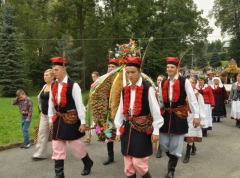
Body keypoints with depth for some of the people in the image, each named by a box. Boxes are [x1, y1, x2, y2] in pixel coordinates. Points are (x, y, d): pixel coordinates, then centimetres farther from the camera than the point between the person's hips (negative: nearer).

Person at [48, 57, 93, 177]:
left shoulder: (73, 85, -14)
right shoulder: (53, 86, 5)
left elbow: (79, 104, -14)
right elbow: (51, 104, 12)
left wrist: (82, 122, -14)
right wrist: (51, 120, 12)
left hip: (71, 119, -6)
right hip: (58, 120, 6)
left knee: (76, 144, 7)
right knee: (57, 148, 6)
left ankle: (88, 163, 34)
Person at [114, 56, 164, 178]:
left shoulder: (148, 89, -10)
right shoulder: (125, 90, 6)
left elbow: (155, 111, -8)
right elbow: (121, 111, 11)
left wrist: (156, 131, -7)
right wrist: (118, 130, 12)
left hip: (142, 130, -5)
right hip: (127, 129, 5)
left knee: (138, 162, -4)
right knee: (128, 165, 11)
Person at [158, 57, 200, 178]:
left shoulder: (184, 81, -8)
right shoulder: (163, 83, 6)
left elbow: (192, 99, -9)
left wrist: (196, 115, -13)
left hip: (179, 116, -4)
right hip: (165, 115, 4)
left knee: (175, 145, 5)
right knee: (164, 144, 9)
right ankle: (173, 160, 38)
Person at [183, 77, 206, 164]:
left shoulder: (198, 95, -7)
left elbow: (201, 108, -4)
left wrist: (202, 121, -4)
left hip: (193, 118, -3)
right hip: (184, 117, 3)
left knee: (190, 137, -2)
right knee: (188, 136, 13)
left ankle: (187, 155, 6)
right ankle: (193, 147, 40)